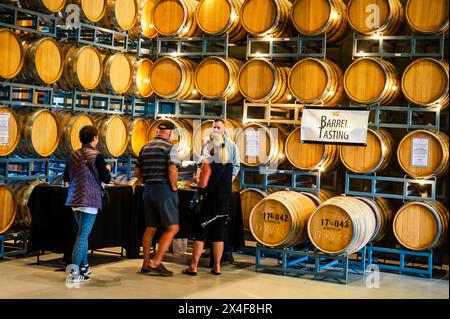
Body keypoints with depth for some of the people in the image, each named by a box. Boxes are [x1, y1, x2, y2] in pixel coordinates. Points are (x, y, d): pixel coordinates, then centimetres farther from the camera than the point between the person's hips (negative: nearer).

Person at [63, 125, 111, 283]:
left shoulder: (72, 155, 6)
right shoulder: (97, 156, -10)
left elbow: (66, 177, 14)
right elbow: (106, 179, -10)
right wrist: (106, 170, 10)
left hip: (75, 200, 6)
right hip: (90, 200, -6)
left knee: (82, 233, 20)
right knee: (83, 236, -6)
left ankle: (84, 267, 27)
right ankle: (74, 272, -12)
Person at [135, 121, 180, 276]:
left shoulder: (145, 147, 13)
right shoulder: (170, 146, -8)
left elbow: (137, 172, 14)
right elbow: (172, 170, -19)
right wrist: (174, 187, -6)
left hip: (148, 190, 7)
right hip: (164, 189, -7)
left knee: (150, 228, 13)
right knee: (172, 228, -2)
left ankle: (146, 263, 16)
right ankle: (156, 263, -8)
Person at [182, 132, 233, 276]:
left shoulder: (208, 162, -14)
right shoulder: (229, 163, 6)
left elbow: (203, 184, -18)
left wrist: (196, 179, 3)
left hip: (210, 203, -6)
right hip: (225, 203, 6)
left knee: (200, 234, 1)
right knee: (218, 236, 11)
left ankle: (193, 267, 3)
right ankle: (217, 267, 13)